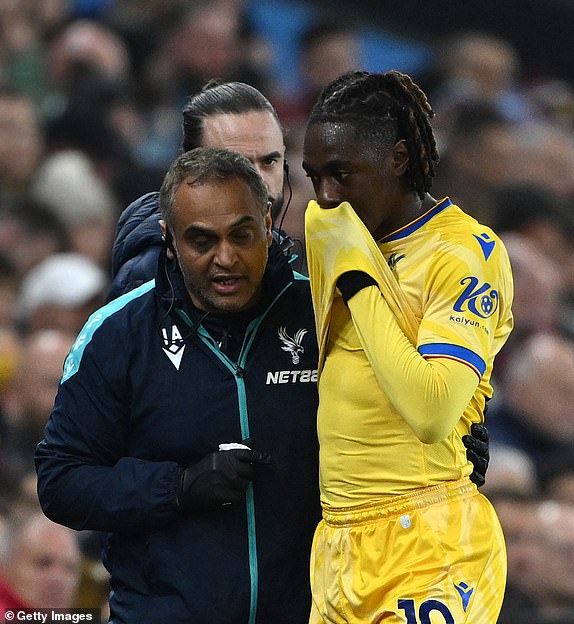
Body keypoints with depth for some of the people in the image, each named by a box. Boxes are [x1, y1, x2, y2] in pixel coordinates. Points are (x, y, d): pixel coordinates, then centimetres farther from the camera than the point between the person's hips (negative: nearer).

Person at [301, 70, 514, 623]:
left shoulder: (466, 251, -11)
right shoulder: (326, 228, 11)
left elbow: (431, 412, -24)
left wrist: (357, 274, -18)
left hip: (424, 552, -7)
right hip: (338, 547, 7)